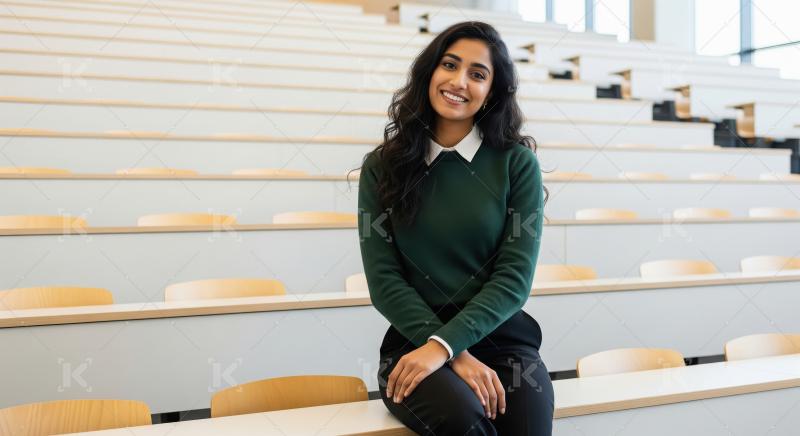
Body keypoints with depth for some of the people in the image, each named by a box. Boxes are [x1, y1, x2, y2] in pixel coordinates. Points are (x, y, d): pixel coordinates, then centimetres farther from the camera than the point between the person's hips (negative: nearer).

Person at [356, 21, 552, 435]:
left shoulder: (517, 163, 2)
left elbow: (515, 277, -3)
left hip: (501, 338, 1)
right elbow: (383, 280, -1)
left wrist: (444, 344, -16)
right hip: (415, 338, 0)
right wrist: (456, 356, -13)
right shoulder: (382, 167, 5)